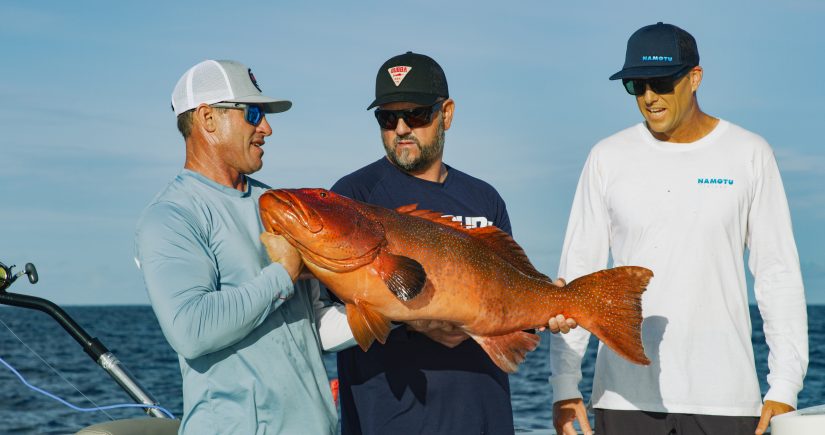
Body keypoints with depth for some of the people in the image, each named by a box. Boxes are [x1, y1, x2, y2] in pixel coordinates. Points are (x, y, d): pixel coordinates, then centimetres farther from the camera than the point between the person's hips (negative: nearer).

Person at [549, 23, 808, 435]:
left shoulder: (749, 154, 2)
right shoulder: (608, 158, 4)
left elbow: (778, 275, 3)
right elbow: (576, 274, 5)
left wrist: (784, 388, -4)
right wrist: (564, 386, -1)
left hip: (723, 396, -1)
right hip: (626, 396, 1)